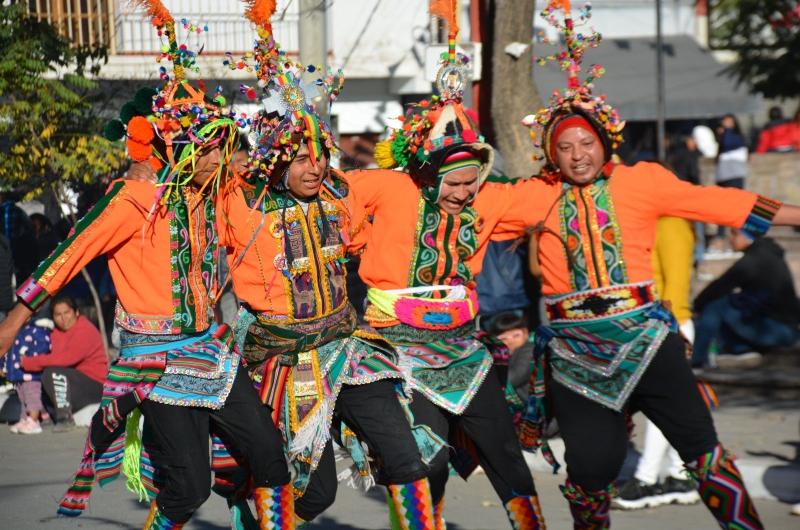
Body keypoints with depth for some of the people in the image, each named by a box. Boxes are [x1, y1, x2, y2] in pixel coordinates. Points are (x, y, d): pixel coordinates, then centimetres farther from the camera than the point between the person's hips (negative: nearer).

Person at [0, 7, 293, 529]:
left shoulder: (203, 195, 6)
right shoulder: (135, 201, -15)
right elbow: (68, 257, -12)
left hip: (211, 352, 8)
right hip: (160, 362, -7)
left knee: (270, 452, 2)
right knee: (188, 486, -8)